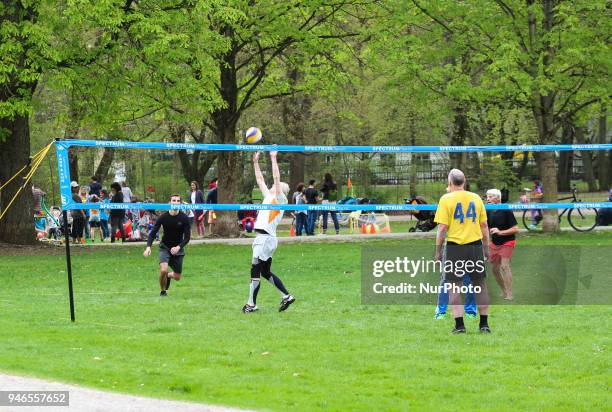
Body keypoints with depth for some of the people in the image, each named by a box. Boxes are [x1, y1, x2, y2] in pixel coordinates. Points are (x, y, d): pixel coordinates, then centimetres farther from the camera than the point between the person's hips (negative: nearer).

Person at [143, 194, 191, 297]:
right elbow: (153, 232, -8)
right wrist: (148, 247, -24)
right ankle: (163, 291, 3)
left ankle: (168, 275, 43)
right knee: (163, 270, -24)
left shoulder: (184, 218, -11)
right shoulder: (163, 217, -11)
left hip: (178, 249, 1)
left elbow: (187, 237, -10)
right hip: (165, 247, -1)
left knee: (177, 277, 5)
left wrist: (178, 247, -28)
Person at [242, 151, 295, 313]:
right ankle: (286, 296, 17)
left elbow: (277, 178, -15)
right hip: (261, 237, 9)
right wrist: (256, 162, 24)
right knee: (265, 272, 13)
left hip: (266, 238, -9)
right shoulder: (268, 196, 17)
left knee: (255, 270, -8)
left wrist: (273, 158, -15)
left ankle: (251, 304, -5)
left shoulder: (280, 199, -5)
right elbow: (260, 180, 26)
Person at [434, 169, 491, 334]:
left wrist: (438, 251, -1)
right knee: (480, 285, 10)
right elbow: (484, 226, 10)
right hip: (475, 245, 3)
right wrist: (486, 249, 18)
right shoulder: (476, 198, 7)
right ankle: (484, 324, 12)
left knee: (454, 286, 3)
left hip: (454, 247, -3)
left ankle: (459, 325, -4)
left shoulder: (446, 199, -4)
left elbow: (442, 228, -8)